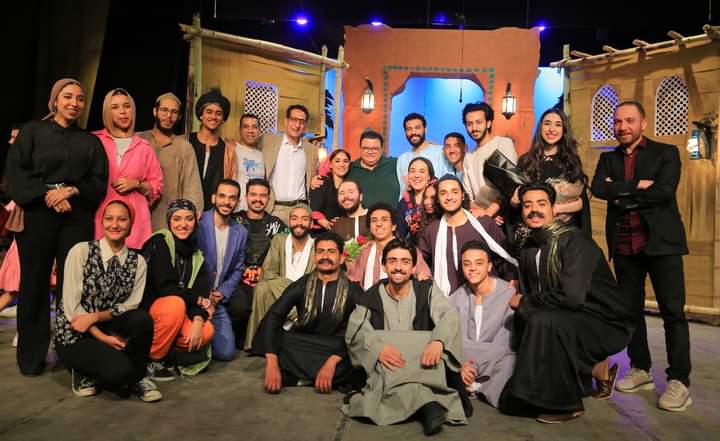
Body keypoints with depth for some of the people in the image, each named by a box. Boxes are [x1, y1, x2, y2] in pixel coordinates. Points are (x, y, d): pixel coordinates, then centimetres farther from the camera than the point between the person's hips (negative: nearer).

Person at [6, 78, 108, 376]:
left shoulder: (90, 142, 15)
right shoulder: (32, 131, 11)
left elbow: (99, 182, 7)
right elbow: (15, 170, 1)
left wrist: (71, 191, -11)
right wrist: (47, 195, -11)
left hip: (77, 219, 1)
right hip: (37, 215, -1)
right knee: (34, 284, 2)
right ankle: (31, 356, 15)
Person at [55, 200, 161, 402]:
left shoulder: (137, 261, 0)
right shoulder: (81, 251, -9)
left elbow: (131, 305, -4)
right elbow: (71, 305, -13)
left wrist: (95, 317, -20)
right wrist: (103, 337, -19)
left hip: (113, 331, 3)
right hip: (75, 335, -3)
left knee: (142, 319, -30)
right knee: (119, 369, -30)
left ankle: (137, 377, -4)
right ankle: (85, 373, 6)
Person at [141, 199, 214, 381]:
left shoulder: (196, 254, 4)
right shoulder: (159, 244, -14)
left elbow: (201, 292, -5)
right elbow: (164, 288, -24)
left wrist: (198, 320, -22)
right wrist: (199, 300, -15)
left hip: (176, 312, 5)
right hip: (145, 309, -5)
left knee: (206, 331, -20)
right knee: (176, 304, -34)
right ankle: (150, 358, -14)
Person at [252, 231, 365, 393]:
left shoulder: (353, 290, -5)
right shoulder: (301, 286, -2)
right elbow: (272, 318, -14)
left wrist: (332, 362, -30)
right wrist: (272, 363, -28)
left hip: (338, 351, -1)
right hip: (303, 347, 2)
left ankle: (300, 376, -20)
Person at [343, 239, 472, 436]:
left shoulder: (427, 290, 6)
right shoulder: (371, 297, 8)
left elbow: (449, 315, -11)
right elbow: (355, 330, -5)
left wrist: (438, 341, -33)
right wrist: (378, 348, -26)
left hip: (423, 361, 0)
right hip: (389, 366, 1)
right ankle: (429, 404, -29)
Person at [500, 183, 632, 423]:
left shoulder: (574, 240, -20)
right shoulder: (529, 249, 4)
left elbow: (571, 297, -31)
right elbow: (529, 295, 9)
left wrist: (524, 302, -18)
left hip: (605, 322, -8)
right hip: (570, 320, 8)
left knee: (542, 321, -29)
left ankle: (566, 403, -10)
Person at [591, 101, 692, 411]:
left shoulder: (666, 153, 2)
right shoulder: (608, 158, 12)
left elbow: (664, 191, -14)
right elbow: (598, 188, -6)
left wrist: (621, 198, -9)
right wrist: (638, 185, -15)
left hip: (661, 241, -4)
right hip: (624, 245, 4)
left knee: (673, 312, -4)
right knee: (631, 310, 9)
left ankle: (679, 381, 3)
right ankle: (641, 370, 21)